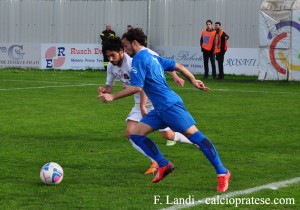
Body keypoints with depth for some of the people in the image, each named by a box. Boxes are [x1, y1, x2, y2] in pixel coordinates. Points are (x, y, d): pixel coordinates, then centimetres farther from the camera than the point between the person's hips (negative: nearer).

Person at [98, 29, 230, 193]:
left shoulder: (139, 59, -9)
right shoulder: (152, 57, 20)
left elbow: (136, 87, -18)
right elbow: (177, 66, 23)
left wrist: (112, 97, -12)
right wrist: (193, 81, 21)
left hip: (170, 106, -10)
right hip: (160, 110, 10)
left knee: (194, 135, -9)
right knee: (136, 134, 5)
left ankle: (222, 173, -8)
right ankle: (164, 165, 7)